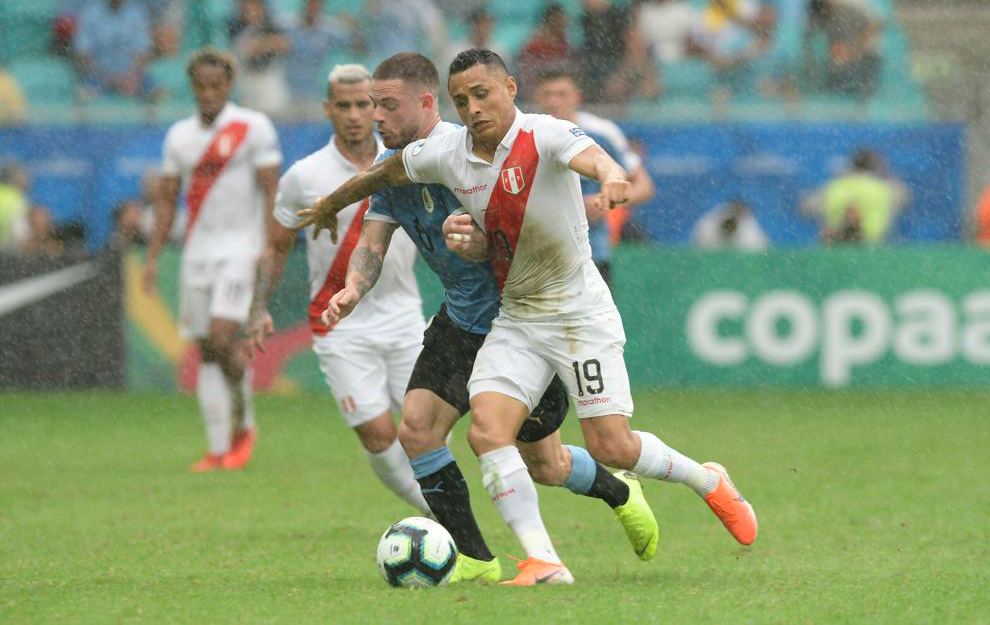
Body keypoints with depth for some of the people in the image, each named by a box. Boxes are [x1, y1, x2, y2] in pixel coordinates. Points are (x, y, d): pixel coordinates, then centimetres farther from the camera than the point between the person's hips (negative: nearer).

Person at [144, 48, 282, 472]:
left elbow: (272, 192, -6)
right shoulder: (179, 136, 11)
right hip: (197, 252, 5)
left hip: (240, 249, -5)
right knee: (206, 352, 3)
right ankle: (218, 449, 7)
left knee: (223, 339, -17)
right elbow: (167, 199, 15)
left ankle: (244, 425, 5)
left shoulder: (253, 128, -4)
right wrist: (152, 258, 9)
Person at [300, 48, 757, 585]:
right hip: (514, 320, 5)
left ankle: (707, 481, 21)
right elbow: (386, 173, 19)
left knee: (610, 447, -8)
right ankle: (542, 562, -17)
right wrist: (331, 204, 29)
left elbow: (589, 156, -41)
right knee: (487, 430, -16)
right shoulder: (446, 154, -2)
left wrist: (611, 176, -64)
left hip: (580, 314, -5)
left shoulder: (545, 136, -19)